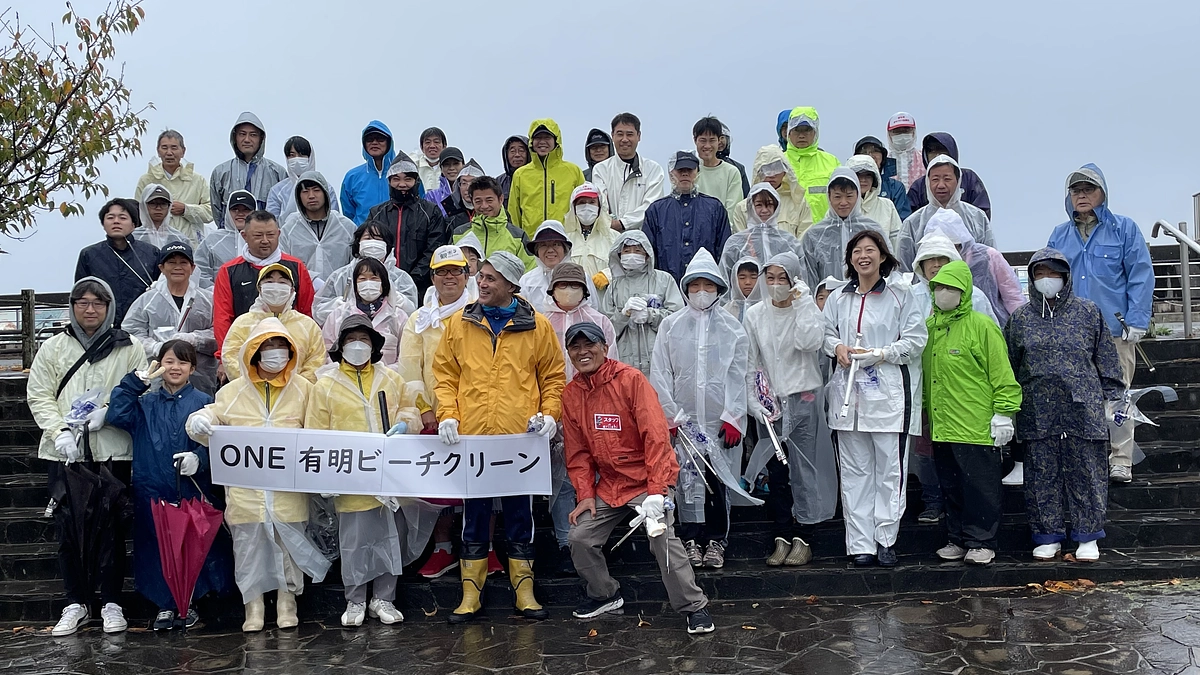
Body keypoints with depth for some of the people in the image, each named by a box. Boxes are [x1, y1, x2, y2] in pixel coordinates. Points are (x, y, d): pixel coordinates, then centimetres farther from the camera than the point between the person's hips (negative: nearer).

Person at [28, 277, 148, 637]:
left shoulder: (129, 349, 6)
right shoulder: (53, 347, 11)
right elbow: (39, 395, 6)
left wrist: (106, 413, -14)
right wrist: (60, 431, -8)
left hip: (112, 450, -2)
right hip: (65, 451, 2)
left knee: (111, 527, 1)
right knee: (67, 527, 4)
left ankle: (111, 602, 12)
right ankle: (76, 603, 16)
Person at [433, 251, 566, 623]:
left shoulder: (538, 326, 2)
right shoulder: (459, 323, 6)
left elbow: (554, 377, 8)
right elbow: (445, 375, 9)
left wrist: (549, 414, -5)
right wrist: (447, 415, -4)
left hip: (521, 438, -1)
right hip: (471, 437, 1)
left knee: (520, 515, 9)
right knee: (474, 516, 9)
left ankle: (524, 592, 21)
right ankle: (471, 594, 19)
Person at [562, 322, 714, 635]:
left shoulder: (631, 379, -15)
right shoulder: (571, 393, 3)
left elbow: (656, 435, -19)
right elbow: (577, 452, 8)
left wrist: (656, 491, -23)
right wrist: (585, 494, -2)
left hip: (648, 478, -6)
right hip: (608, 485, 6)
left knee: (662, 537, -21)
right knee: (579, 537, 2)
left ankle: (694, 606, -6)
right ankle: (605, 594, 26)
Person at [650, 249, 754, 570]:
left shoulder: (732, 328, 6)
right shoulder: (671, 325, 6)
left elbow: (737, 376, 2)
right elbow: (660, 372, 3)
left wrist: (732, 417, -5)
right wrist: (670, 414, -3)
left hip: (721, 420, 0)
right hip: (683, 419, 0)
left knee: (720, 480, 2)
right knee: (688, 479, 1)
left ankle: (716, 540, 13)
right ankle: (691, 540, 12)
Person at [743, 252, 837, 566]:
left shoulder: (808, 310, 1)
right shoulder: (754, 315, 7)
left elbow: (811, 342, -21)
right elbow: (750, 365, 8)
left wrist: (801, 303, -15)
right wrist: (755, 404, -1)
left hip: (804, 399, -2)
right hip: (769, 405, 3)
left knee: (804, 469, -2)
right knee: (775, 473, 4)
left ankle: (803, 540, 6)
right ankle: (782, 539, 11)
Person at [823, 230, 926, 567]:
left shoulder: (901, 294, 1)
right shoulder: (838, 298, 13)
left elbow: (916, 339, -2)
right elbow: (827, 333, 20)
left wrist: (879, 354, -12)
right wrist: (838, 348, -1)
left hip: (890, 393, -3)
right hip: (848, 391, 4)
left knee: (890, 469, -3)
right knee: (854, 471, 4)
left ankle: (885, 539, 7)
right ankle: (861, 544, 8)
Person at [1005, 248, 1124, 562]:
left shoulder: (1088, 311, 6)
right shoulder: (1020, 318, 9)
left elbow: (1106, 358, 9)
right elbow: (1009, 365, 13)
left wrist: (1110, 398, 6)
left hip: (1083, 409, -1)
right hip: (1037, 413, 1)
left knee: (1086, 474, 3)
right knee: (1042, 476, 5)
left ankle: (1087, 537, 15)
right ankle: (1048, 537, 16)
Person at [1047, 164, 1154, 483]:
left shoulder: (1124, 229, 4)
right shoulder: (1060, 235, 13)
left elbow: (1141, 277, 0)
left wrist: (1136, 322, -9)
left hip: (1114, 329, -3)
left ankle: (1120, 461, 7)